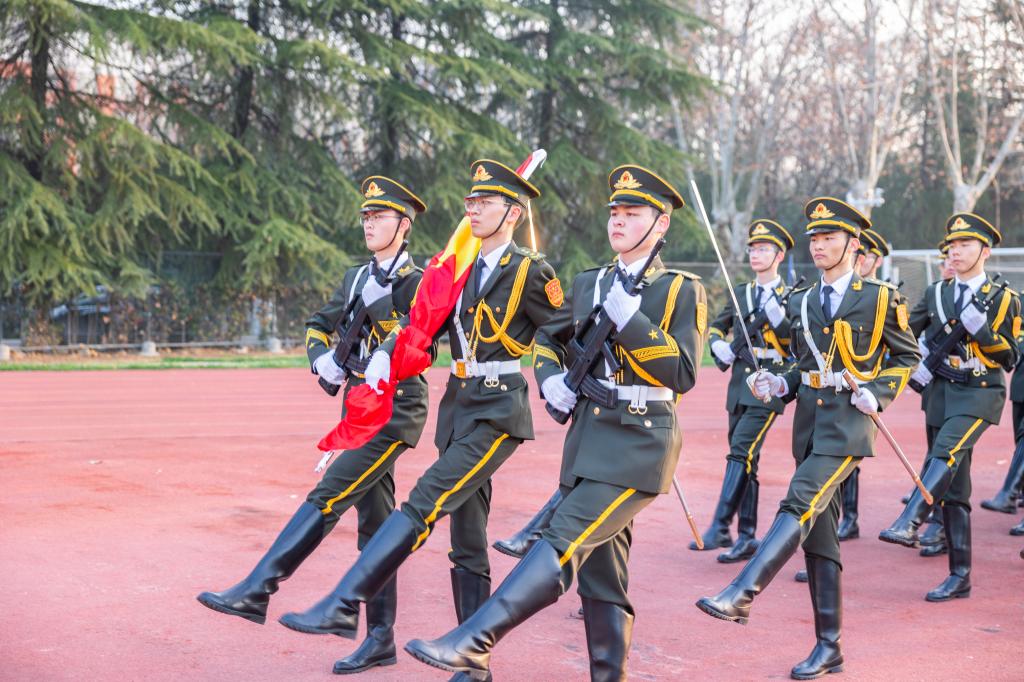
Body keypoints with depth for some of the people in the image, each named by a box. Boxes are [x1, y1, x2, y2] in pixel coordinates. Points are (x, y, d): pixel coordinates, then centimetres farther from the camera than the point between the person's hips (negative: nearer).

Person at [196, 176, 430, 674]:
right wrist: (321, 359, 0)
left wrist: (379, 302, -20)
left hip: (396, 412, -8)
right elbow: (318, 325, 20)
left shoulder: (419, 283, -8)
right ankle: (381, 639, 13)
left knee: (327, 496, -17)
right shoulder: (356, 278, 14)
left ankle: (256, 590, -16)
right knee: (374, 523, 8)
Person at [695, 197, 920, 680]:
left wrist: (878, 393, -8)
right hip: (808, 418, 6)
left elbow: (908, 354, 7)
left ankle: (741, 595, -31)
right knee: (819, 533, 6)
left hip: (848, 420, -6)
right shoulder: (801, 303, 13)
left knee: (800, 505, -23)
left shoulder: (880, 298, -1)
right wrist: (779, 385, 3)